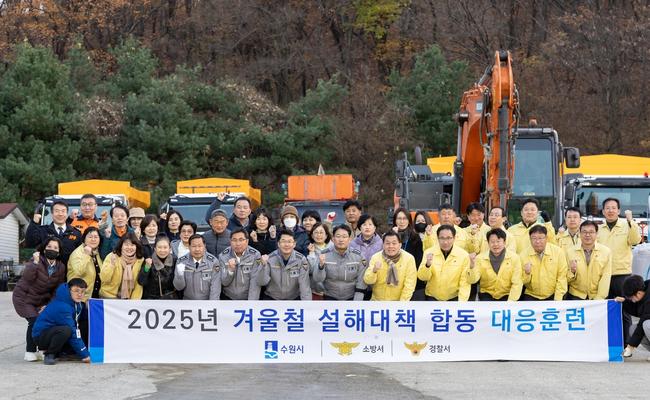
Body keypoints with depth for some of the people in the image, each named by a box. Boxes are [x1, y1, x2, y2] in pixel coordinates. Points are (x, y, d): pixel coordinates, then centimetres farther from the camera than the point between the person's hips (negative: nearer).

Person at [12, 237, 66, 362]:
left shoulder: (60, 267, -4)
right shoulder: (37, 262, -18)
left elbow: (58, 289, 1)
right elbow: (27, 277, -33)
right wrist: (35, 263, -42)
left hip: (41, 300, 5)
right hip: (23, 298, -5)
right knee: (34, 321, -20)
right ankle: (30, 352, -6)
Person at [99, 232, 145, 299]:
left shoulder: (140, 260, 0)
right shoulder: (112, 257, -7)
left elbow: (138, 285, 3)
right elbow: (104, 279, -13)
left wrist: (134, 302, -5)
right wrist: (112, 264, -24)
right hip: (109, 297, -2)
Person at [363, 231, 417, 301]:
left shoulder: (409, 259, -11)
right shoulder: (376, 257, -6)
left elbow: (409, 284, -11)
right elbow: (367, 281, -13)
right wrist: (374, 270, -32)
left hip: (398, 301, -2)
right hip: (377, 300, 2)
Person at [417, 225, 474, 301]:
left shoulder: (463, 255, -6)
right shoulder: (429, 252, -3)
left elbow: (465, 282, -6)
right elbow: (422, 277, -6)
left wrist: (462, 303, -15)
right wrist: (427, 265, -25)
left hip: (453, 298, -1)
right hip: (432, 298, 1)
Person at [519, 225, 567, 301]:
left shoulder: (558, 252, -4)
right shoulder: (524, 254, -4)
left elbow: (561, 278, -3)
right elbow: (522, 282, 1)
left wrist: (558, 300, -9)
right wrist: (527, 273, -19)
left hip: (552, 296, 0)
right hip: (531, 297, 0)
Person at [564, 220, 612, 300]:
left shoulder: (606, 252, 1)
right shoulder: (569, 252, 2)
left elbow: (605, 278, -3)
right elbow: (566, 280, 4)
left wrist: (599, 299, -11)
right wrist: (572, 271, -15)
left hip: (597, 297, 0)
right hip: (575, 297, 0)